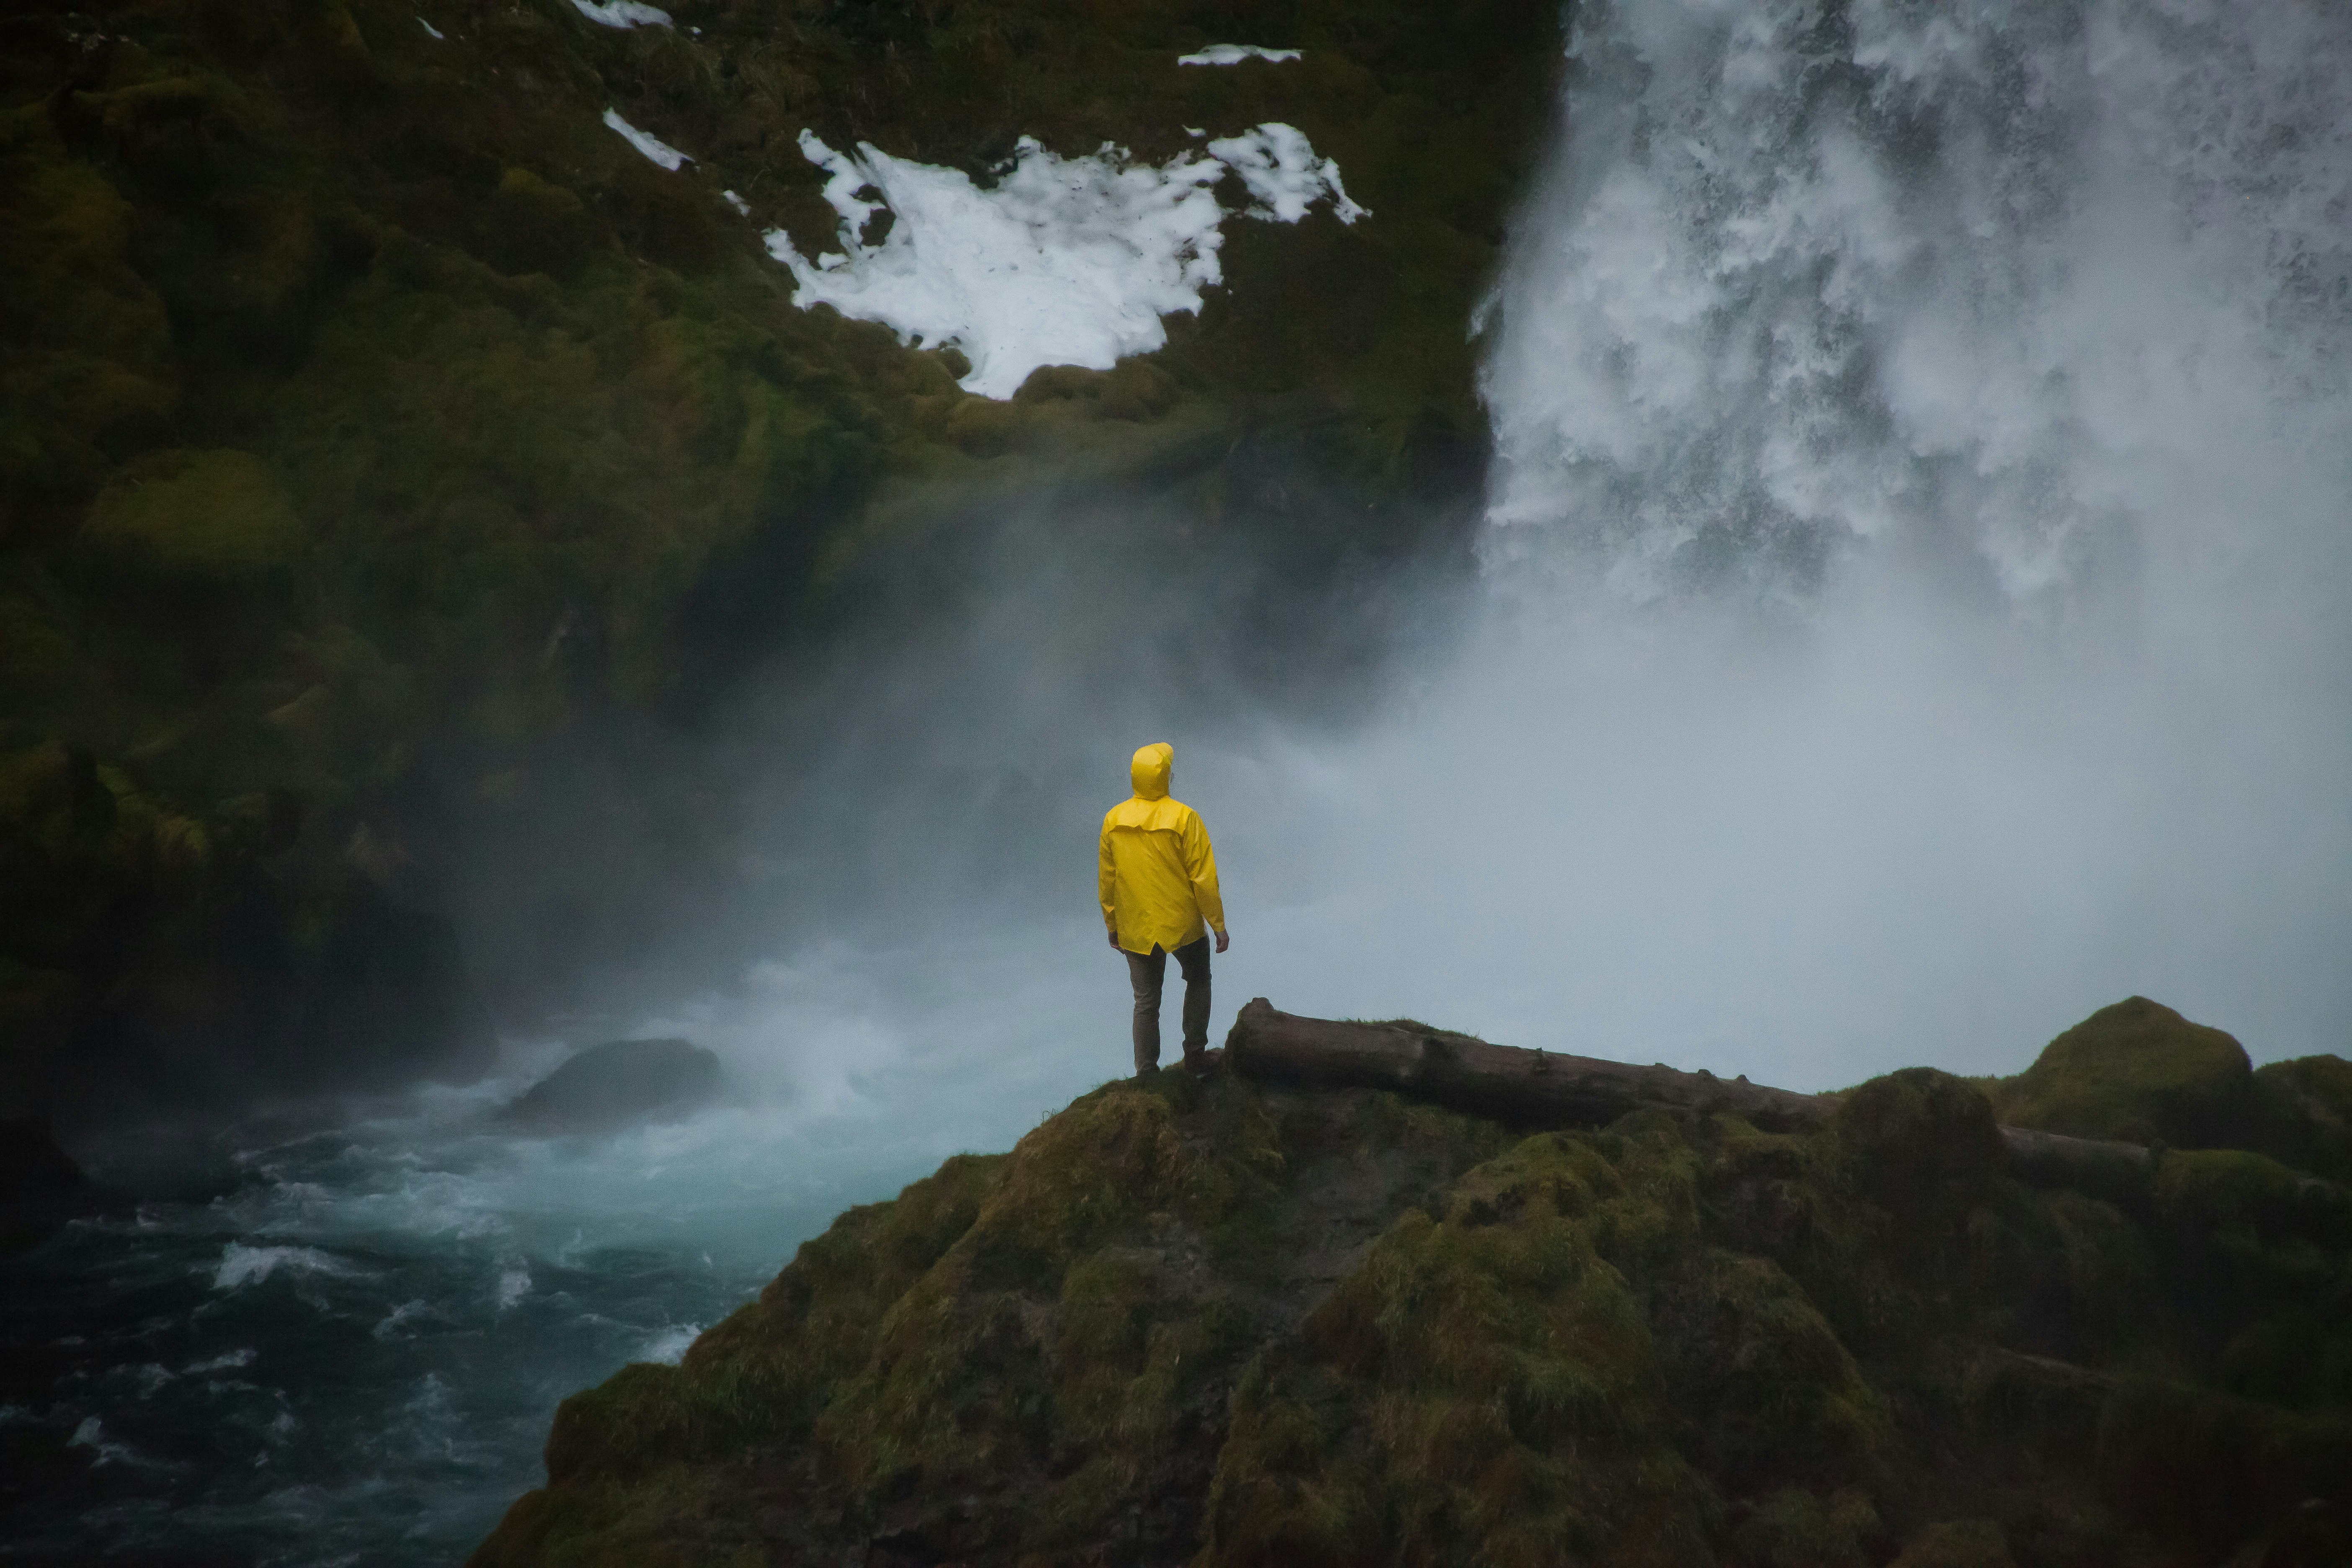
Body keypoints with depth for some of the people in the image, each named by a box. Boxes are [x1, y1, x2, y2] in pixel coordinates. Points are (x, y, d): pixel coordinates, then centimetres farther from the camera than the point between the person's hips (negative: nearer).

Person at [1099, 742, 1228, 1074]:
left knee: (1146, 1001, 13)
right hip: (1184, 924, -2)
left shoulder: (1113, 820, -6)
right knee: (1198, 980, 24)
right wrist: (1218, 925, -3)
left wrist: (1112, 926, 15)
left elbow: (1107, 881, 2)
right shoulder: (1184, 818, -16)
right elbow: (1204, 879, -14)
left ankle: (1146, 1072, 13)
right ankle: (1195, 1053, 23)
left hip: (1136, 930, 2)